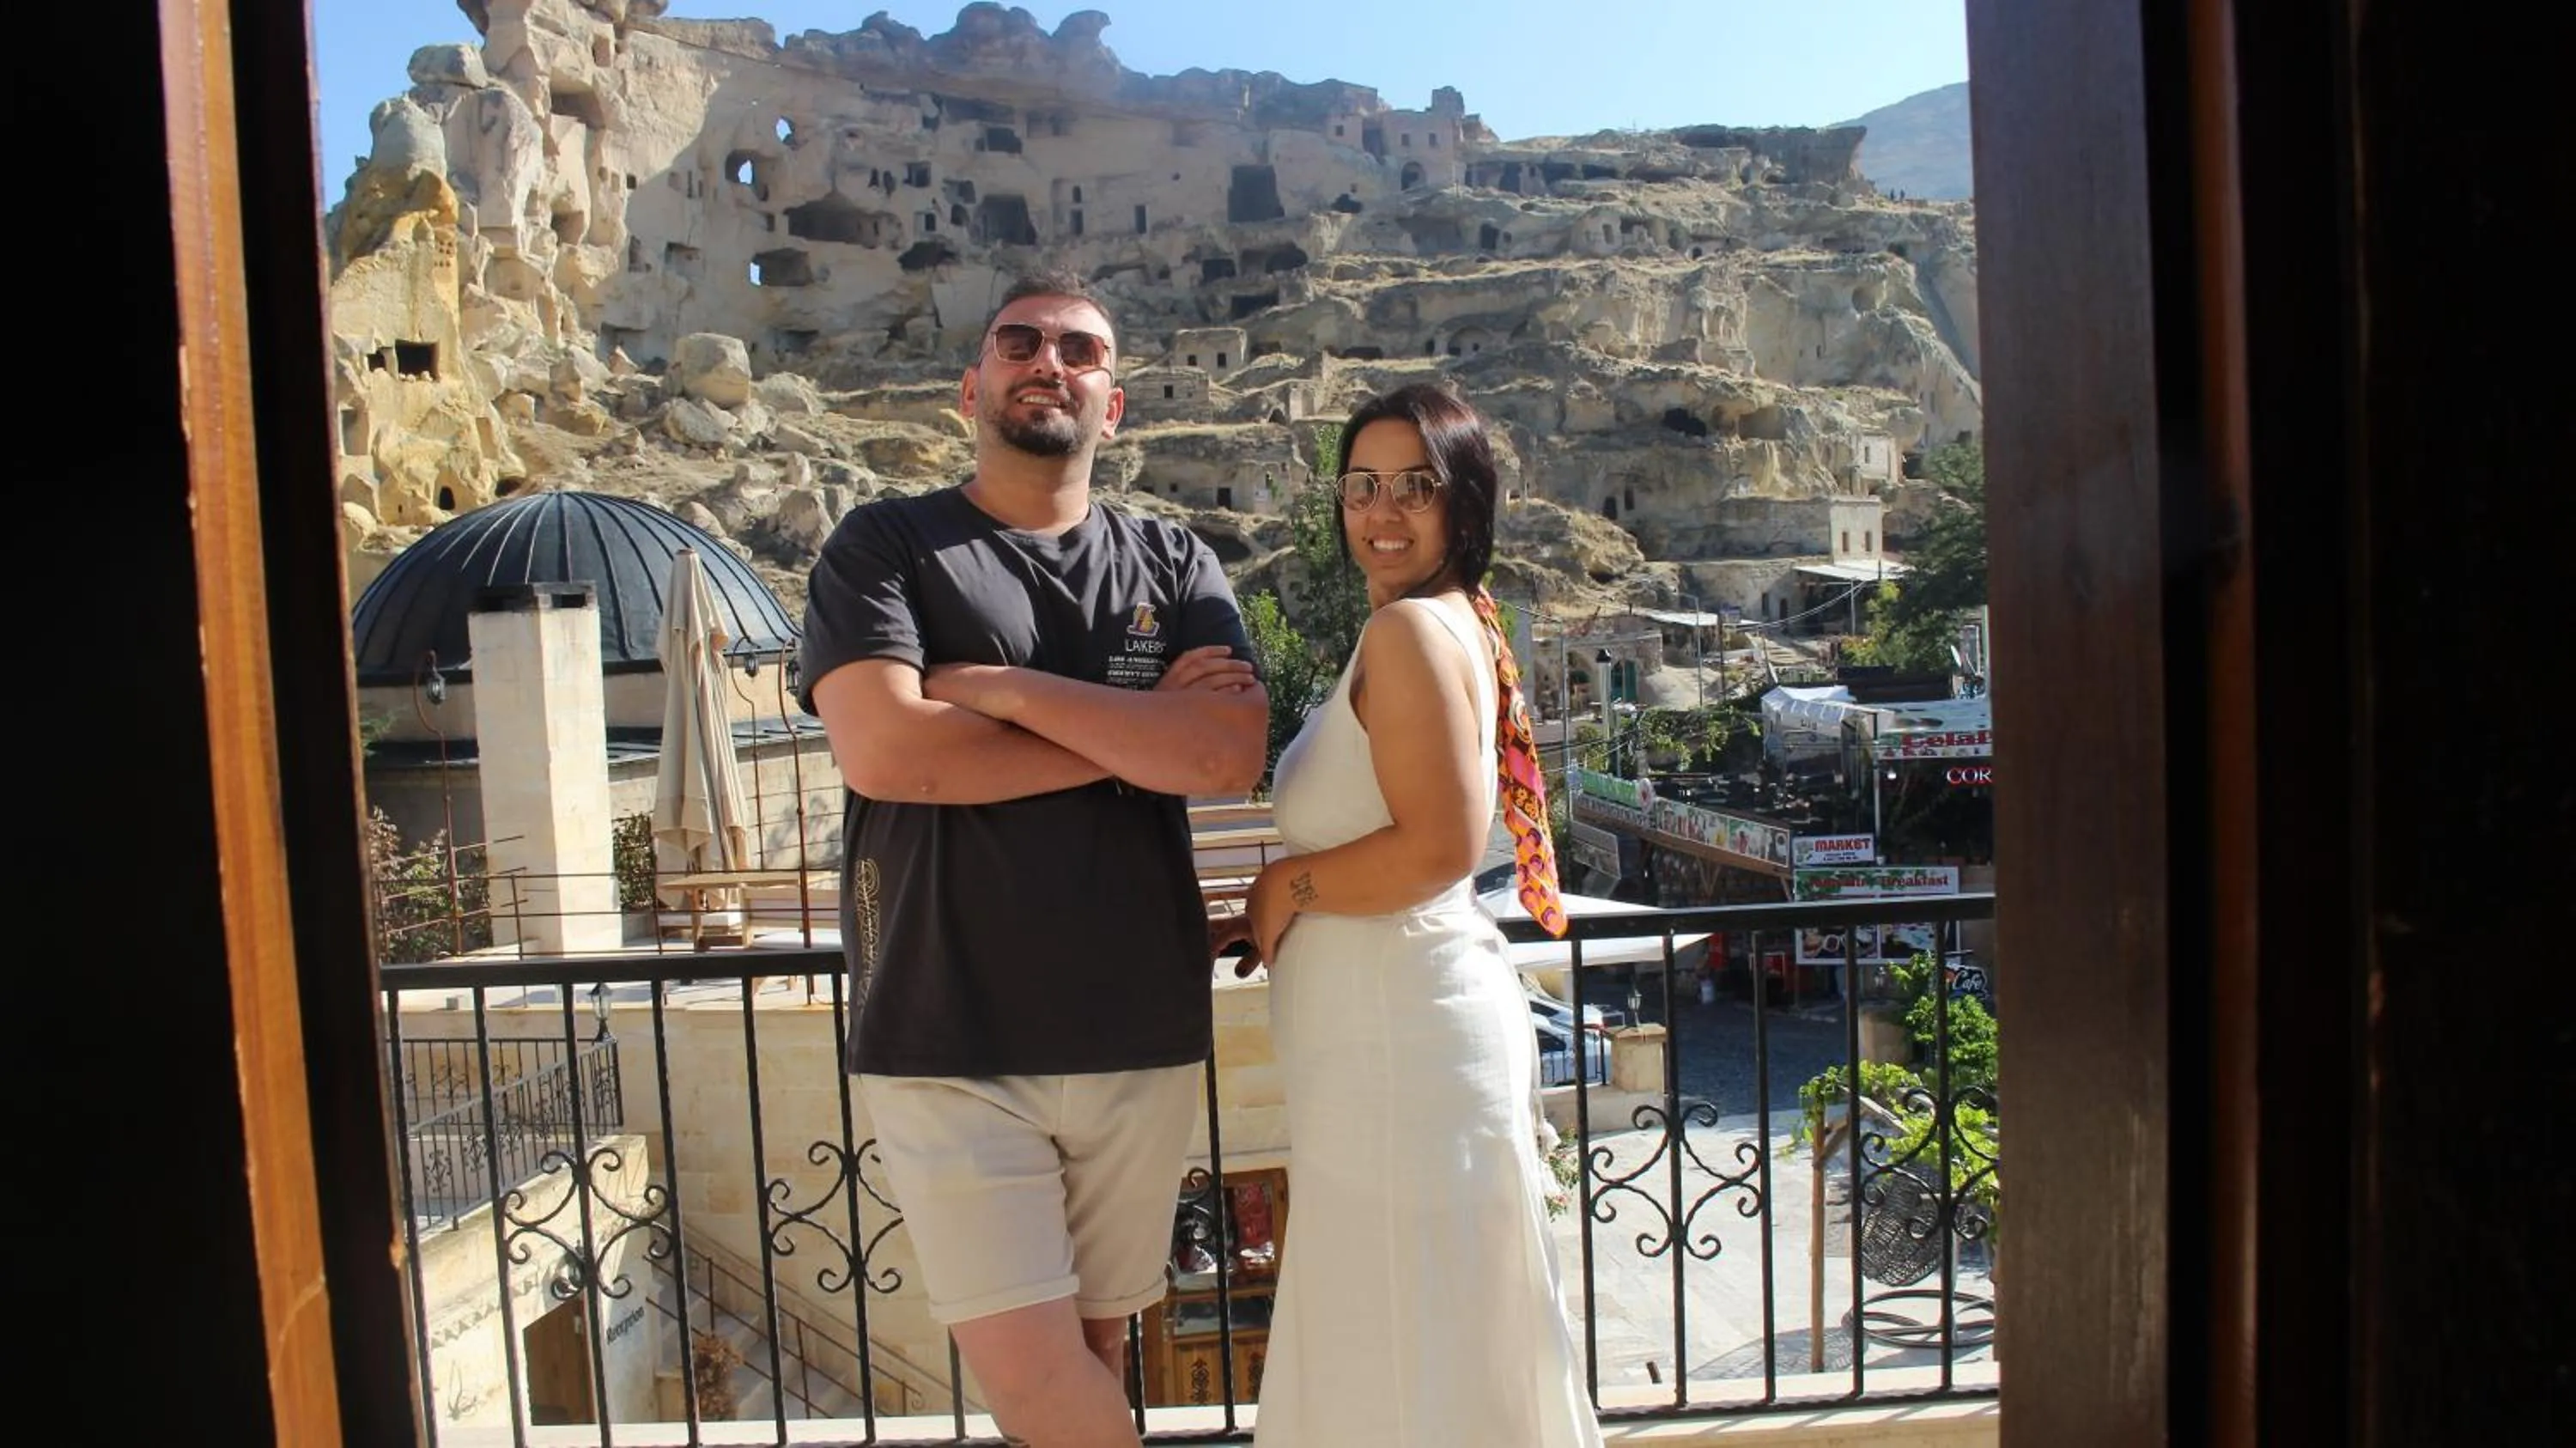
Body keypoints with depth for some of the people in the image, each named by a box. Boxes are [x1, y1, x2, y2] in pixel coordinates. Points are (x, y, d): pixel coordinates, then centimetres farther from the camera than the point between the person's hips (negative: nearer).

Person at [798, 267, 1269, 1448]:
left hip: (1140, 1035, 3)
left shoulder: (1172, 565, 8)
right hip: (949, 1041, -2)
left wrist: (1007, 689, -12)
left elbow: (1233, 755, -9)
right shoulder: (885, 547, 1)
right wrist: (1142, 728, -9)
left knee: (1098, 1336, 15)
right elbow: (882, 750, -16)